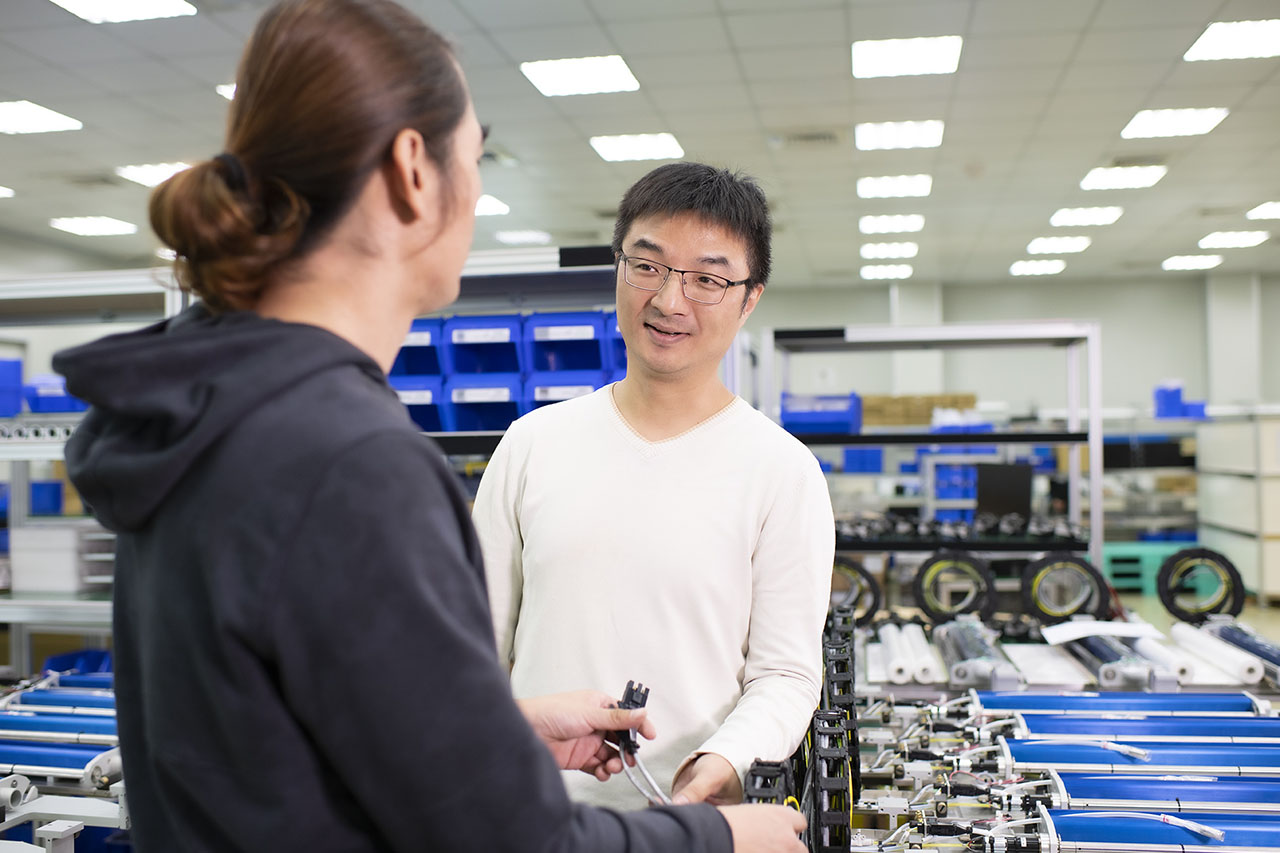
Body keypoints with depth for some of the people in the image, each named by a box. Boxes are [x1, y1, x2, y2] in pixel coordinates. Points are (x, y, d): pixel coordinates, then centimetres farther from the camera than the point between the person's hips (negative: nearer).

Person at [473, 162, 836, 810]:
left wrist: (723, 760, -25)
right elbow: (476, 641, 5)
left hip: (687, 824, -2)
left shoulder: (783, 472, -7)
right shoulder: (532, 443, 0)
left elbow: (786, 673, -7)